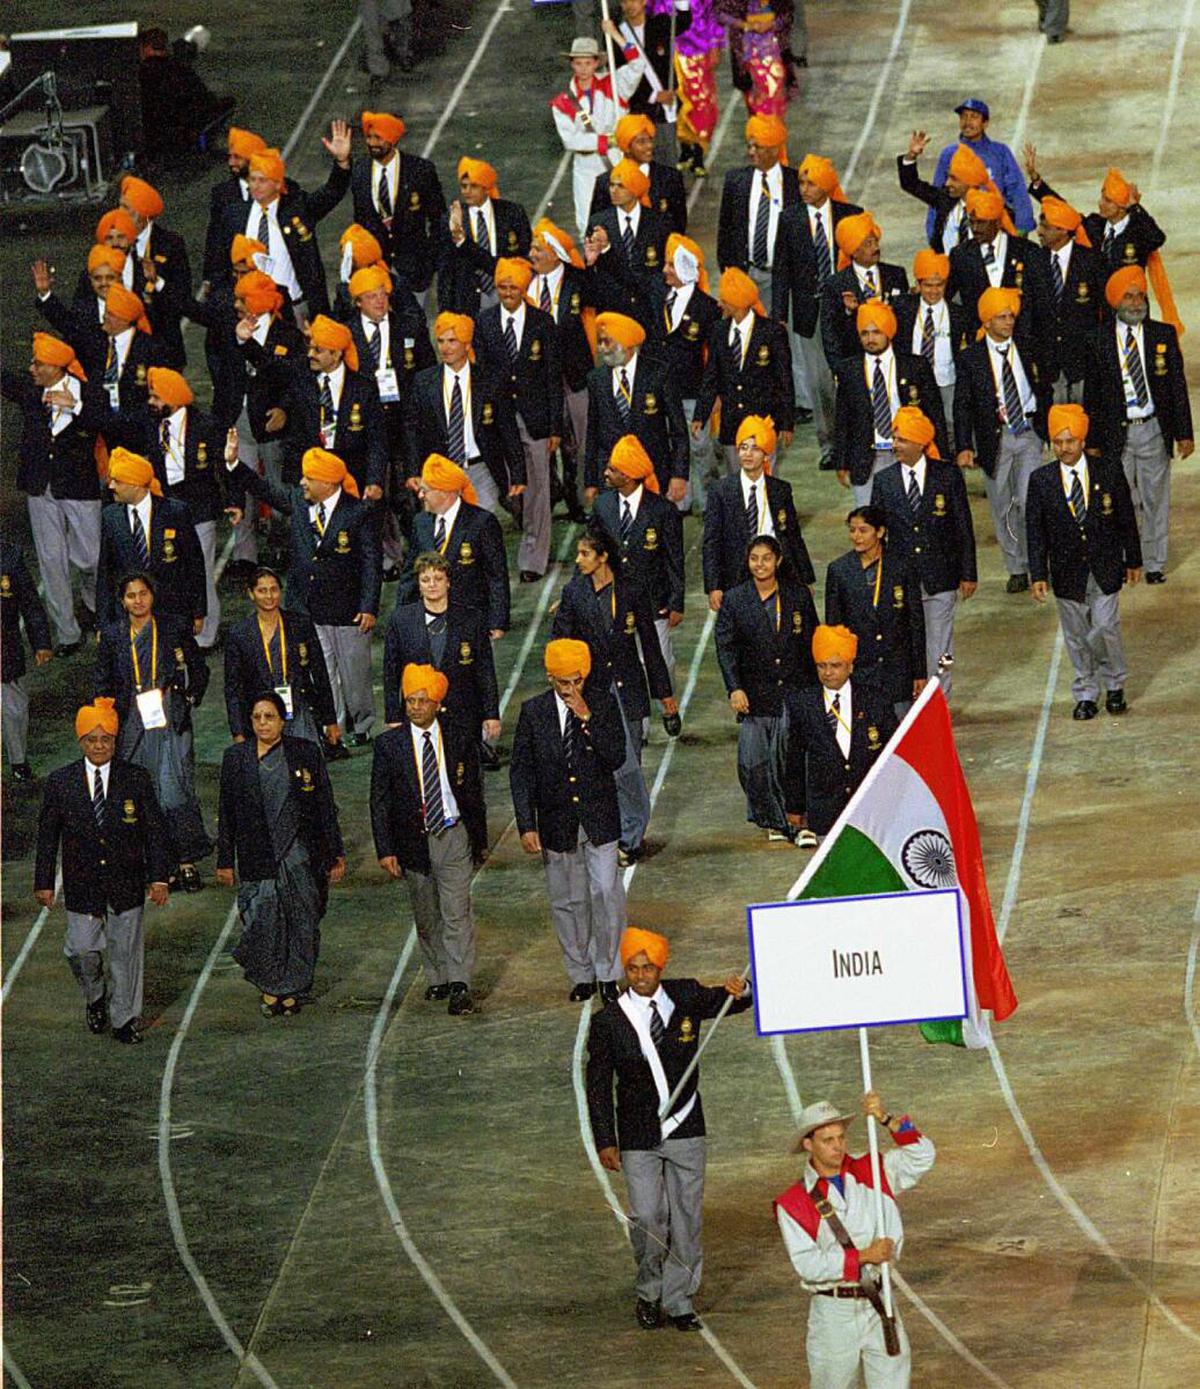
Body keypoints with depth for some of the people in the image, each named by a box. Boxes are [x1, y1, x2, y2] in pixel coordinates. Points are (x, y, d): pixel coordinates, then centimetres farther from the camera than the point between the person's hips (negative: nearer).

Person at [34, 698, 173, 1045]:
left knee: (125, 951, 6)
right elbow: (47, 836, 4)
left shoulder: (136, 779, -3)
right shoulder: (60, 782, -2)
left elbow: (155, 831, 1)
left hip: (126, 884, 0)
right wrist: (44, 882, 2)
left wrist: (159, 878, -4)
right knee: (82, 949, 0)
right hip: (82, 885, 0)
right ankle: (95, 998, 30)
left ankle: (125, 1019, 20)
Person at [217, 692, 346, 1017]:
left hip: (301, 858, 0)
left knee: (301, 927, 4)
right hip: (258, 862, 0)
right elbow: (227, 815, 7)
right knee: (262, 926, -5)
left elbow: (325, 807, 5)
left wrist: (336, 855, 4)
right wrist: (225, 861, 6)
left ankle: (291, 990, 18)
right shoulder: (235, 758, 3)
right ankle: (268, 987, 15)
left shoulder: (305, 753, 2)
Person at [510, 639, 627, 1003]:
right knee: (567, 901, 8)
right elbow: (520, 772, -1)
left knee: (606, 893, -7)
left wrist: (588, 719, -23)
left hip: (598, 819, -1)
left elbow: (617, 758, -13)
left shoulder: (604, 704, -5)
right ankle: (581, 975, 21)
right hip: (556, 823, 1)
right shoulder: (533, 712, -4)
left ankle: (608, 973, 6)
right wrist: (527, 825, -7)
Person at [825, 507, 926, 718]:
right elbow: (832, 623, 5)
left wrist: (919, 673, 4)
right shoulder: (838, 570, 0)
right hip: (856, 668, 0)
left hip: (896, 669, 0)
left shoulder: (901, 568, -1)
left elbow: (916, 623, 4)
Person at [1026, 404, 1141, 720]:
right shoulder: (1041, 480, -4)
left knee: (1104, 628, -8)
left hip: (1105, 569, -1)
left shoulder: (1108, 470, -4)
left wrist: (1133, 561, 7)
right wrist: (1038, 575, -8)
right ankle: (1086, 694, 21)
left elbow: (1126, 519, 4)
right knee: (1076, 636, 7)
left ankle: (1114, 685, 15)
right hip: (1067, 572, 1)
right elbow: (1035, 531, -2)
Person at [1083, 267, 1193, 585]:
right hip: (1116, 433, -1)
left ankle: (1154, 564, 17)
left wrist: (1184, 433, 0)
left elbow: (1178, 386, 4)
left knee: (1155, 499, 7)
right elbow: (1091, 394, 4)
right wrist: (1091, 440, 2)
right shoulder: (1100, 341, -1)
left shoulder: (1164, 335, 1)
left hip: (1154, 430, 1)